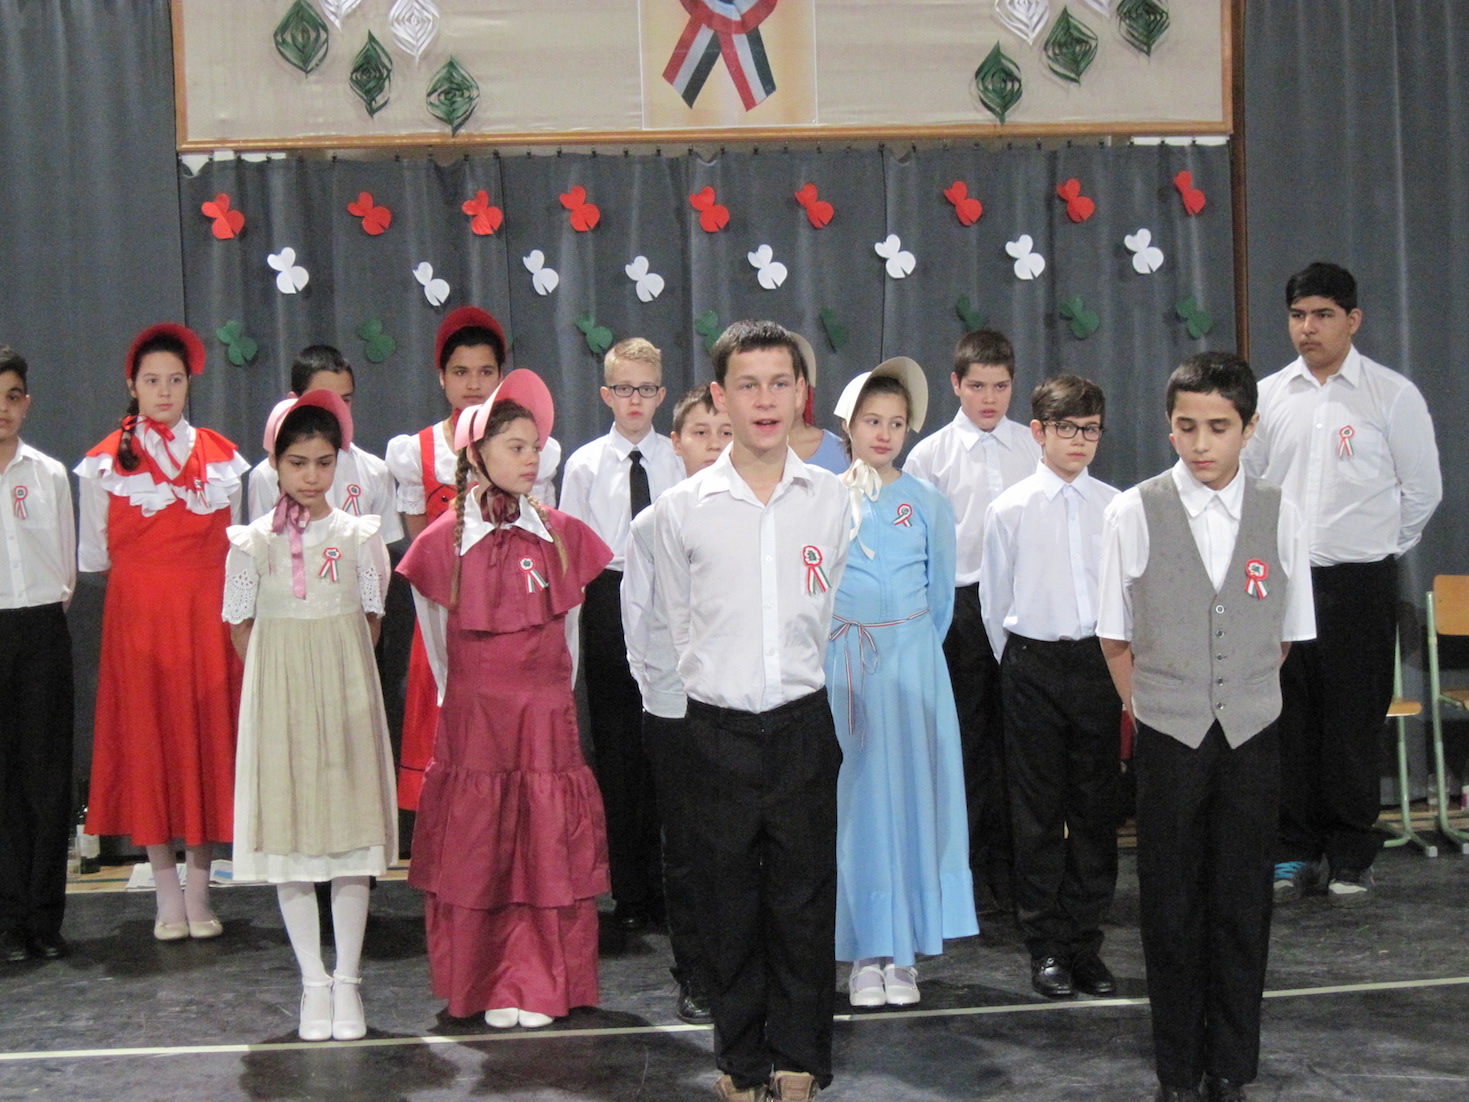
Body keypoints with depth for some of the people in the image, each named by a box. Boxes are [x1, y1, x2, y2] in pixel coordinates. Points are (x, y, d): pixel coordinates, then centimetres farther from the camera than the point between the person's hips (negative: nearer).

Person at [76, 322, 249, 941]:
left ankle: (199, 891, 6)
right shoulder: (106, 462, 5)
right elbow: (96, 554, 6)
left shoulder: (221, 457, 10)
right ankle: (168, 895, 5)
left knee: (207, 739, 0)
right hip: (136, 616, -1)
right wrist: (148, 574, 3)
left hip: (205, 616, 1)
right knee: (147, 741, -1)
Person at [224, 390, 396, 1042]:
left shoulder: (360, 536, 2)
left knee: (351, 833, 0)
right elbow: (241, 628, 8)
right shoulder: (252, 543, 2)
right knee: (288, 835, 2)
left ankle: (346, 981, 9)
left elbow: (371, 620, 10)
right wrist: (285, 679, 5)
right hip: (278, 700, 0)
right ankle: (313, 981, 12)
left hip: (347, 695, 0)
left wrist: (336, 673, 6)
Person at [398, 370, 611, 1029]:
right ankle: (487, 989, 15)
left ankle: (539, 987, 13)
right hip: (470, 721, -1)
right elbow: (436, 639, 10)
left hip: (547, 719, 1)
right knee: (474, 856, 3)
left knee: (548, 852, 2)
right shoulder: (442, 542, -2)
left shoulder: (562, 535, 4)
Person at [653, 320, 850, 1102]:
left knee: (805, 902, 7)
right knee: (728, 905, 9)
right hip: (719, 731, -1)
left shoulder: (830, 499, 1)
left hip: (803, 723, 1)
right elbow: (676, 624, 9)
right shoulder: (680, 509, -3)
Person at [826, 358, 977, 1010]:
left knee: (910, 796, 0)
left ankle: (903, 953, 7)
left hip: (912, 664, 1)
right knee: (852, 800, 0)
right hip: (839, 665, 0)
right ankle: (865, 953, 7)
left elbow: (940, 595, 13)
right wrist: (843, 645, 7)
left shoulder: (928, 504, 5)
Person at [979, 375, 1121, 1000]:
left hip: (1098, 662, 2)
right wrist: (1017, 666, 8)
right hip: (1034, 663, -2)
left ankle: (1085, 943, 18)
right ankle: (1045, 948, 12)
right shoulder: (1010, 510, -1)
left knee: (1096, 807, 7)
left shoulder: (1116, 508, 4)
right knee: (1038, 810, 3)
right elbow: (994, 598, 6)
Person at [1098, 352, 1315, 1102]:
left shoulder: (1279, 516, -1)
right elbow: (1115, 638, 1)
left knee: (1243, 910, 8)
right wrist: (1155, 711, 3)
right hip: (1167, 740, -1)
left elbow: (1286, 635, 8)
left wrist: (1237, 699, 6)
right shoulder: (1133, 514, -6)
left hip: (1251, 738, 1)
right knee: (1170, 910, 7)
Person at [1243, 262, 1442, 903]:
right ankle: (1294, 851, 17)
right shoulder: (1268, 396, 6)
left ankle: (1351, 857, 14)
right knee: (1289, 722, 6)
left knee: (1353, 724, 2)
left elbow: (1423, 489, 4)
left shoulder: (1392, 395, -2)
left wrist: (1382, 547, 8)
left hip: (1359, 581, -3)